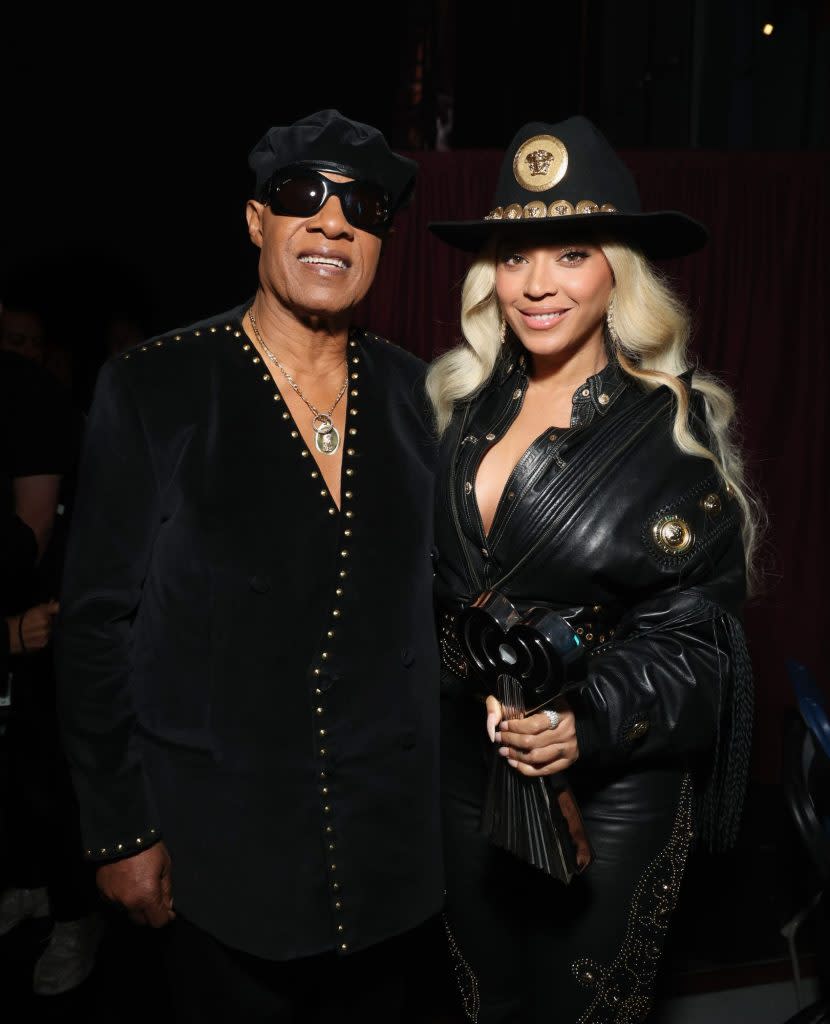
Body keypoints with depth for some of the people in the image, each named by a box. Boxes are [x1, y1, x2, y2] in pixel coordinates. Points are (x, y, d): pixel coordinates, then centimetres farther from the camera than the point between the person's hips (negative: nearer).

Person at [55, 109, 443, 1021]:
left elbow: (431, 595, 6)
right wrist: (119, 833, -7)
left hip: (389, 833, 4)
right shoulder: (152, 388, -11)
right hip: (219, 839, -3)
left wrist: (446, 796, 7)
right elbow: (97, 622, -8)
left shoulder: (414, 392, 0)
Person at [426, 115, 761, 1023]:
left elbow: (692, 630, -15)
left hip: (611, 784, -4)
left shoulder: (675, 427, -14)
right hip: (466, 757, 4)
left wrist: (589, 727, -28)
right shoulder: (459, 403, -1)